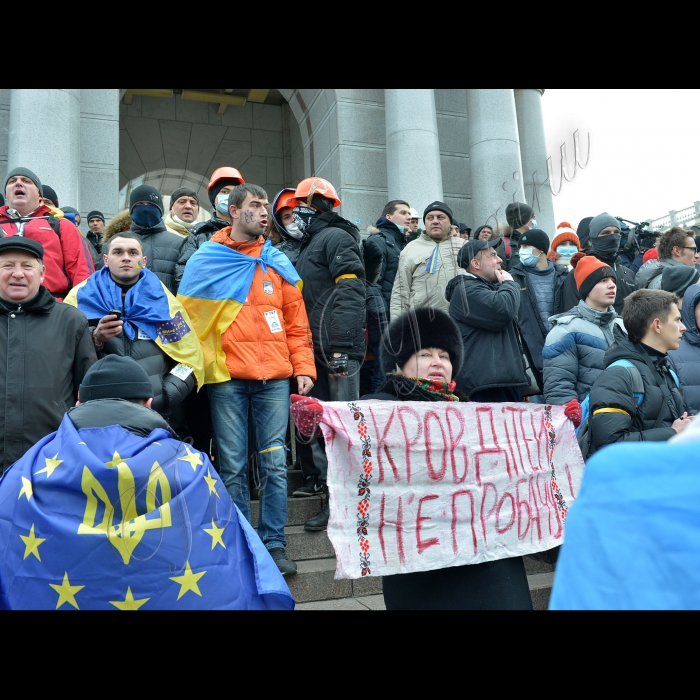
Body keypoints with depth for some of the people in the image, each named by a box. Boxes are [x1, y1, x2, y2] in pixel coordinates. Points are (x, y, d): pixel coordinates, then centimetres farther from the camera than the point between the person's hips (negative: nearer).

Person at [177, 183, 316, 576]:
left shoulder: (278, 262, 12)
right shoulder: (205, 261, 6)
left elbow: (296, 322, 12)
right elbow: (187, 318, 6)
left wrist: (304, 367, 3)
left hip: (275, 377, 2)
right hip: (227, 378, -1)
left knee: (275, 463, 3)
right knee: (233, 466, 4)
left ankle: (275, 543, 14)